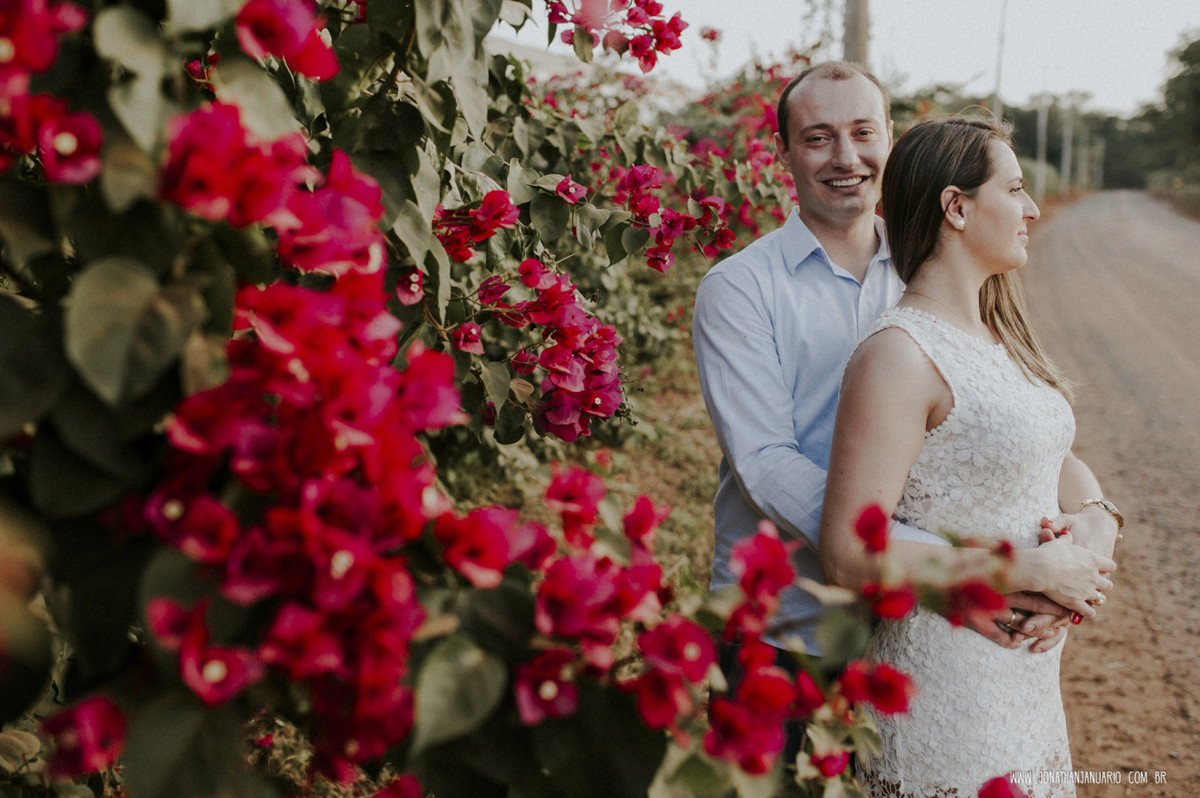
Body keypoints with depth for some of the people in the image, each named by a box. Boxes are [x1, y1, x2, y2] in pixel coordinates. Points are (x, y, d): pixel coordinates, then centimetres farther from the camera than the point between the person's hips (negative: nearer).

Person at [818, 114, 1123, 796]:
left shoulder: (998, 335, 9)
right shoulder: (900, 355, -19)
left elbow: (1061, 469, 17)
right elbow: (850, 557, -24)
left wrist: (1097, 519, -6)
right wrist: (1030, 571, -20)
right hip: (945, 685, -8)